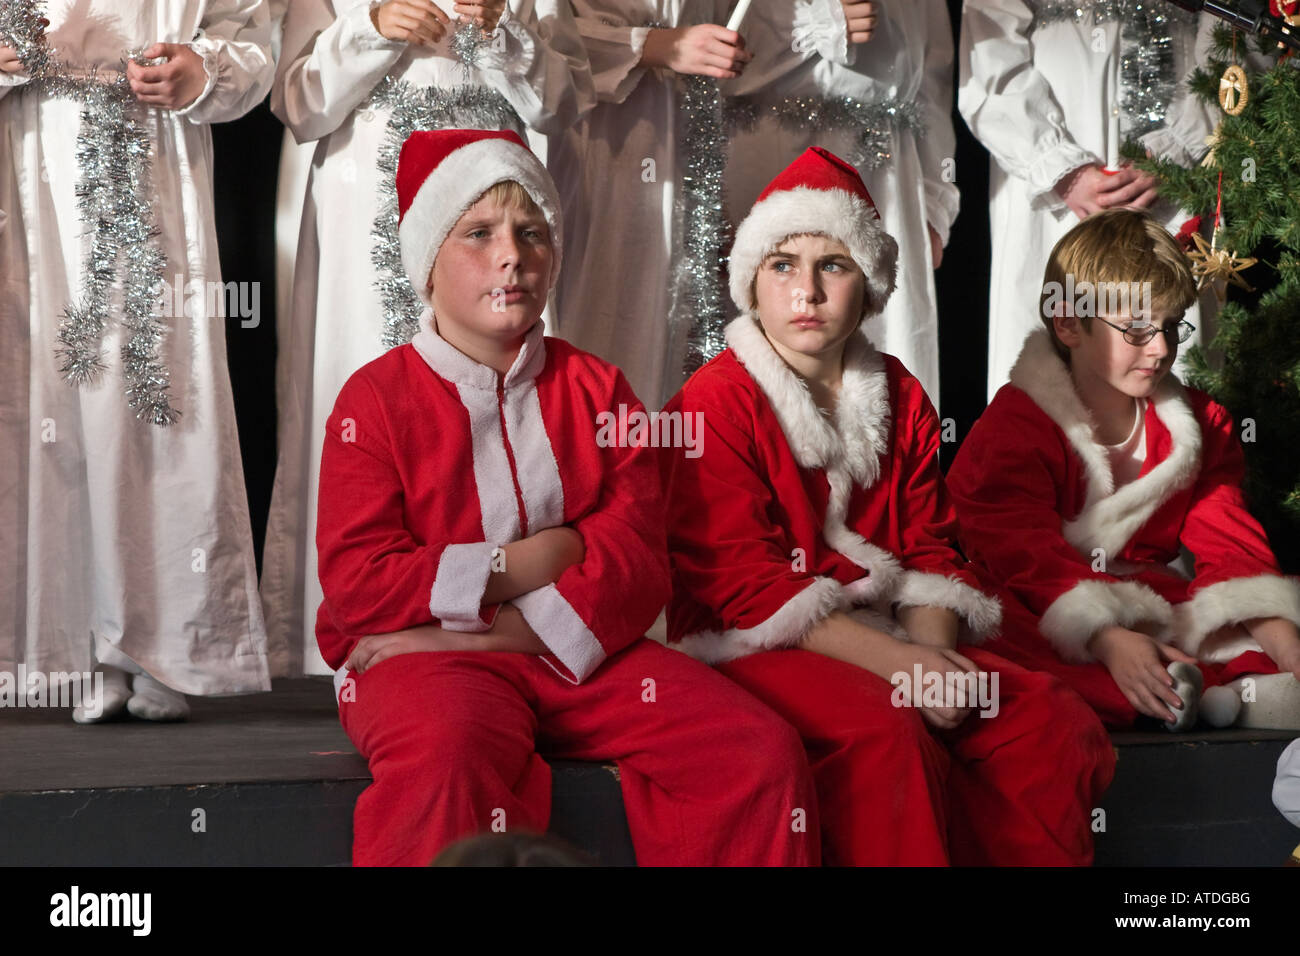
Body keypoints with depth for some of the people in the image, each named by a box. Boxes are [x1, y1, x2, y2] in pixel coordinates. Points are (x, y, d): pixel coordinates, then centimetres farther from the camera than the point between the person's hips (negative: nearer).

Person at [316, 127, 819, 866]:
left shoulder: (598, 391, 14)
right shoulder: (377, 399, 4)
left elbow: (639, 558, 0)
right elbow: (357, 583, -6)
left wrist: (507, 631, -14)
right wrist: (519, 566, -10)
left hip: (576, 651, 4)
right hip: (428, 661, -3)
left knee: (763, 752, -19)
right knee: (447, 758, -41)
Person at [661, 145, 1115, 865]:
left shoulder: (899, 398, 15)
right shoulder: (717, 401, -5)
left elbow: (930, 548, 12)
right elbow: (741, 581, -13)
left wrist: (933, 654, -12)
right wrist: (899, 664, -21)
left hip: (885, 637, 6)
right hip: (755, 646, -6)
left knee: (1058, 723, -13)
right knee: (883, 733, -35)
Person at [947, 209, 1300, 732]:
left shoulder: (1199, 424, 10)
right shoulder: (1016, 424, -8)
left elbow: (1229, 543, 2)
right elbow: (1026, 552, -21)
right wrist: (1108, 640, -39)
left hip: (1151, 599, 5)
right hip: (1040, 609, -5)